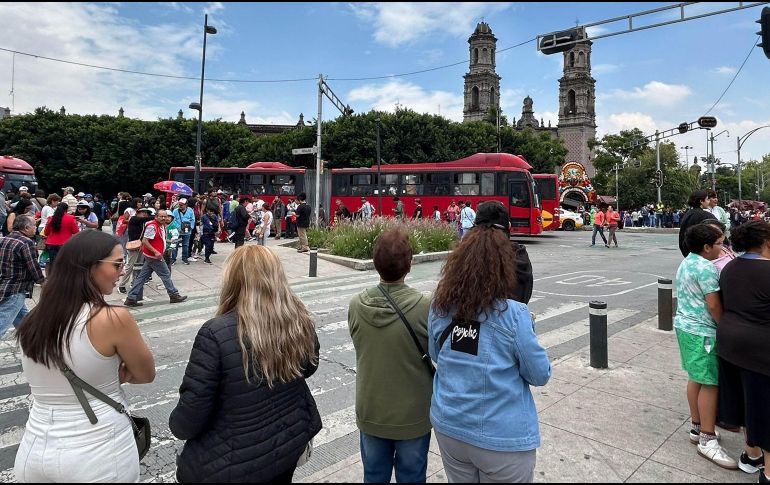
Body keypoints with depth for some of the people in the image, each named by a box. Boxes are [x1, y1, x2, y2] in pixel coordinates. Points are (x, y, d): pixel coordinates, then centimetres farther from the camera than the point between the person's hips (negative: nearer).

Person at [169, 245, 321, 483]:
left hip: (235, 462, -4)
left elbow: (192, 413, -18)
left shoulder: (216, 334, -26)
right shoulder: (300, 320, -11)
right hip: (291, 440, 5)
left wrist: (178, 425, 2)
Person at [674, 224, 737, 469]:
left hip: (685, 325, 10)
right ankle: (707, 440, 5)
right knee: (710, 383, -2)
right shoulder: (706, 268, -18)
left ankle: (697, 428, 28)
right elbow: (714, 305, -19)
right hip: (702, 331, -10)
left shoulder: (686, 263, 11)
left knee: (696, 378, 17)